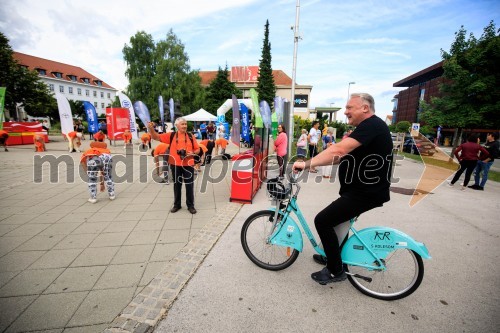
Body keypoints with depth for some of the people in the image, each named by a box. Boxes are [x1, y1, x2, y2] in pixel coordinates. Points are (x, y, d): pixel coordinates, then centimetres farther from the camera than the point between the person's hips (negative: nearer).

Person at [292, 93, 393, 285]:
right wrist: (314, 163, 2)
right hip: (360, 189, 11)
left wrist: (307, 164, -32)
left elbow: (339, 149, -33)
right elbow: (343, 157, 11)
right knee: (337, 219, 24)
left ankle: (336, 271, 6)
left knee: (322, 221, -11)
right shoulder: (365, 128, 15)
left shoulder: (372, 125, -18)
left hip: (366, 192, -11)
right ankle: (334, 257, 43)